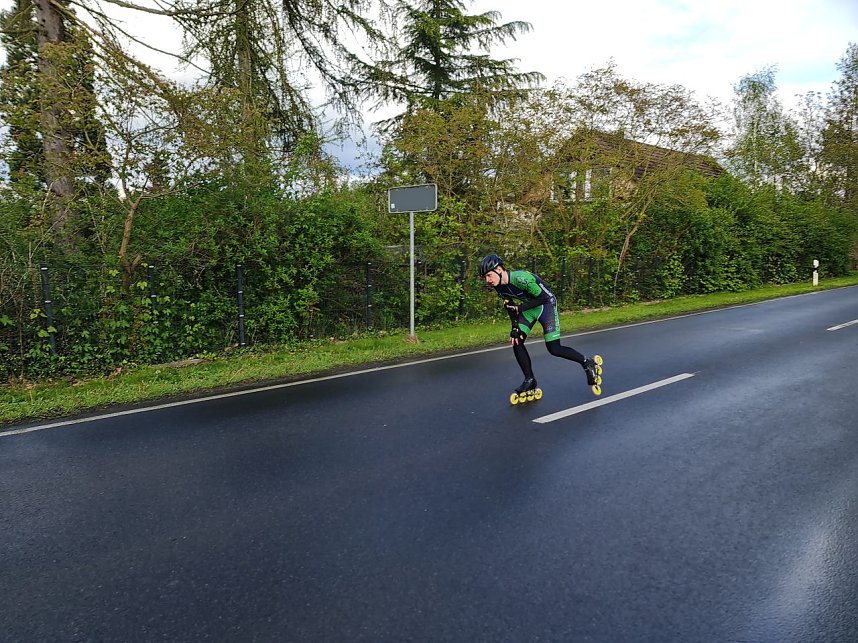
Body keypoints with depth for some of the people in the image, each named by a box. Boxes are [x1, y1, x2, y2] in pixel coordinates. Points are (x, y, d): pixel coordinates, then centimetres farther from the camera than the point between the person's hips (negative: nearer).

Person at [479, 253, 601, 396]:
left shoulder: (521, 278, -34)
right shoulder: (499, 286, -10)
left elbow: (542, 298, -27)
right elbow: (510, 307, 3)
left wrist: (519, 308, -27)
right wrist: (515, 328, -5)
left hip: (546, 304, -7)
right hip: (528, 307, 7)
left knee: (554, 348, -10)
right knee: (516, 341, -4)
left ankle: (587, 363, 13)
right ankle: (530, 380, 10)